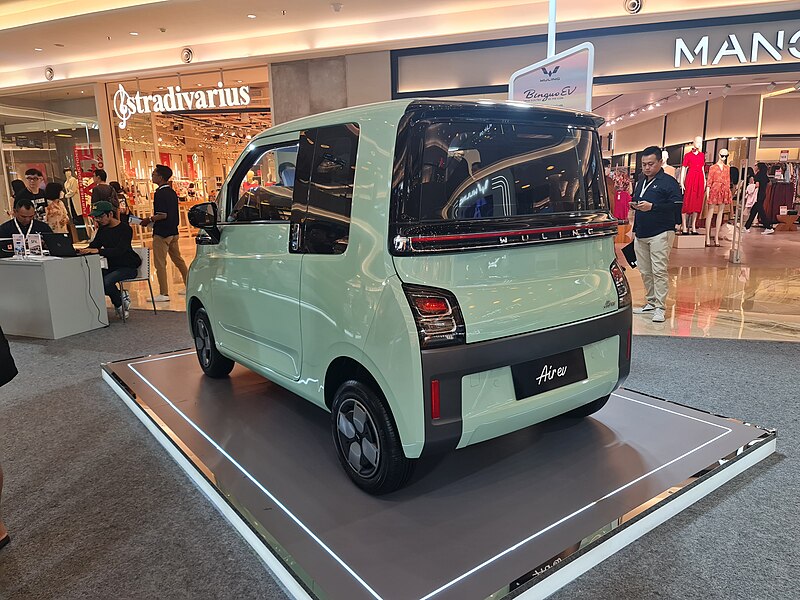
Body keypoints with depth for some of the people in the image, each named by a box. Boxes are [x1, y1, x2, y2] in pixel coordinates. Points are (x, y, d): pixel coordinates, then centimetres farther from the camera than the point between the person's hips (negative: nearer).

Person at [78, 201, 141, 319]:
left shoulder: (125, 229, -15)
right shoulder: (102, 229, 9)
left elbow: (120, 250, -28)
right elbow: (93, 246, 5)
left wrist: (98, 251, -39)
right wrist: (83, 250, -18)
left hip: (128, 266, -7)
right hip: (112, 266, 7)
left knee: (106, 281, -29)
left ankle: (119, 304, 0)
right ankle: (120, 297, 3)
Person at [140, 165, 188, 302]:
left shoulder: (160, 193, -16)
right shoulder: (172, 192, 11)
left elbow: (162, 215, -22)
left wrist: (149, 219, -8)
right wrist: (152, 219, 17)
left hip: (162, 233, -9)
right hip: (173, 231, 9)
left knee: (160, 263, -3)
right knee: (178, 259, 16)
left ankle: (164, 294, 0)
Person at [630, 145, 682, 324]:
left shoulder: (669, 182, -6)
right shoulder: (641, 181, 18)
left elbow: (677, 205, -17)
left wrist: (652, 206, -22)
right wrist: (635, 205, 11)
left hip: (660, 233, -7)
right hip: (641, 233, 7)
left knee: (659, 271, -9)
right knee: (645, 271, 10)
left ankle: (660, 307, -5)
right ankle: (651, 303, 21)